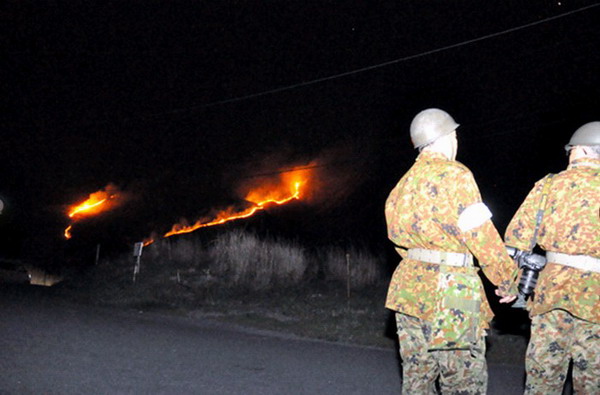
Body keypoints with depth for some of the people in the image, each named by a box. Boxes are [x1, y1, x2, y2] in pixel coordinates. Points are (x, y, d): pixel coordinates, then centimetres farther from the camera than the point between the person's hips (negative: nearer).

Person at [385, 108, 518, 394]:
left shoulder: (404, 183, 16)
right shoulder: (453, 174, -8)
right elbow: (482, 236, -11)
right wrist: (508, 281, -1)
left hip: (408, 285, 8)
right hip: (450, 292, -8)